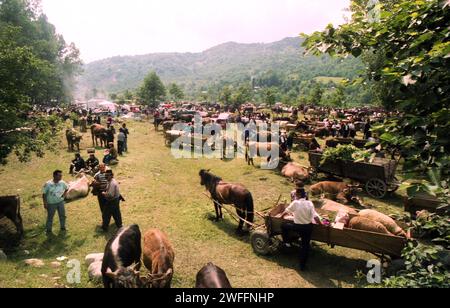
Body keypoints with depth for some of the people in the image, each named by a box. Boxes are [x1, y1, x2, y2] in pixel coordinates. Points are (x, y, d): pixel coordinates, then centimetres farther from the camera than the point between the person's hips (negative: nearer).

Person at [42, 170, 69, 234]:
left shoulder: (62, 183, -11)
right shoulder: (48, 184, -21)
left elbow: (67, 188, 11)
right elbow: (44, 194, -12)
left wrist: (64, 195, 2)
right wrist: (45, 203, -12)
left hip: (60, 202, 4)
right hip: (51, 203, -4)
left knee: (62, 215, 15)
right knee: (50, 217, 10)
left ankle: (63, 227, 36)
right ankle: (48, 230, 29)